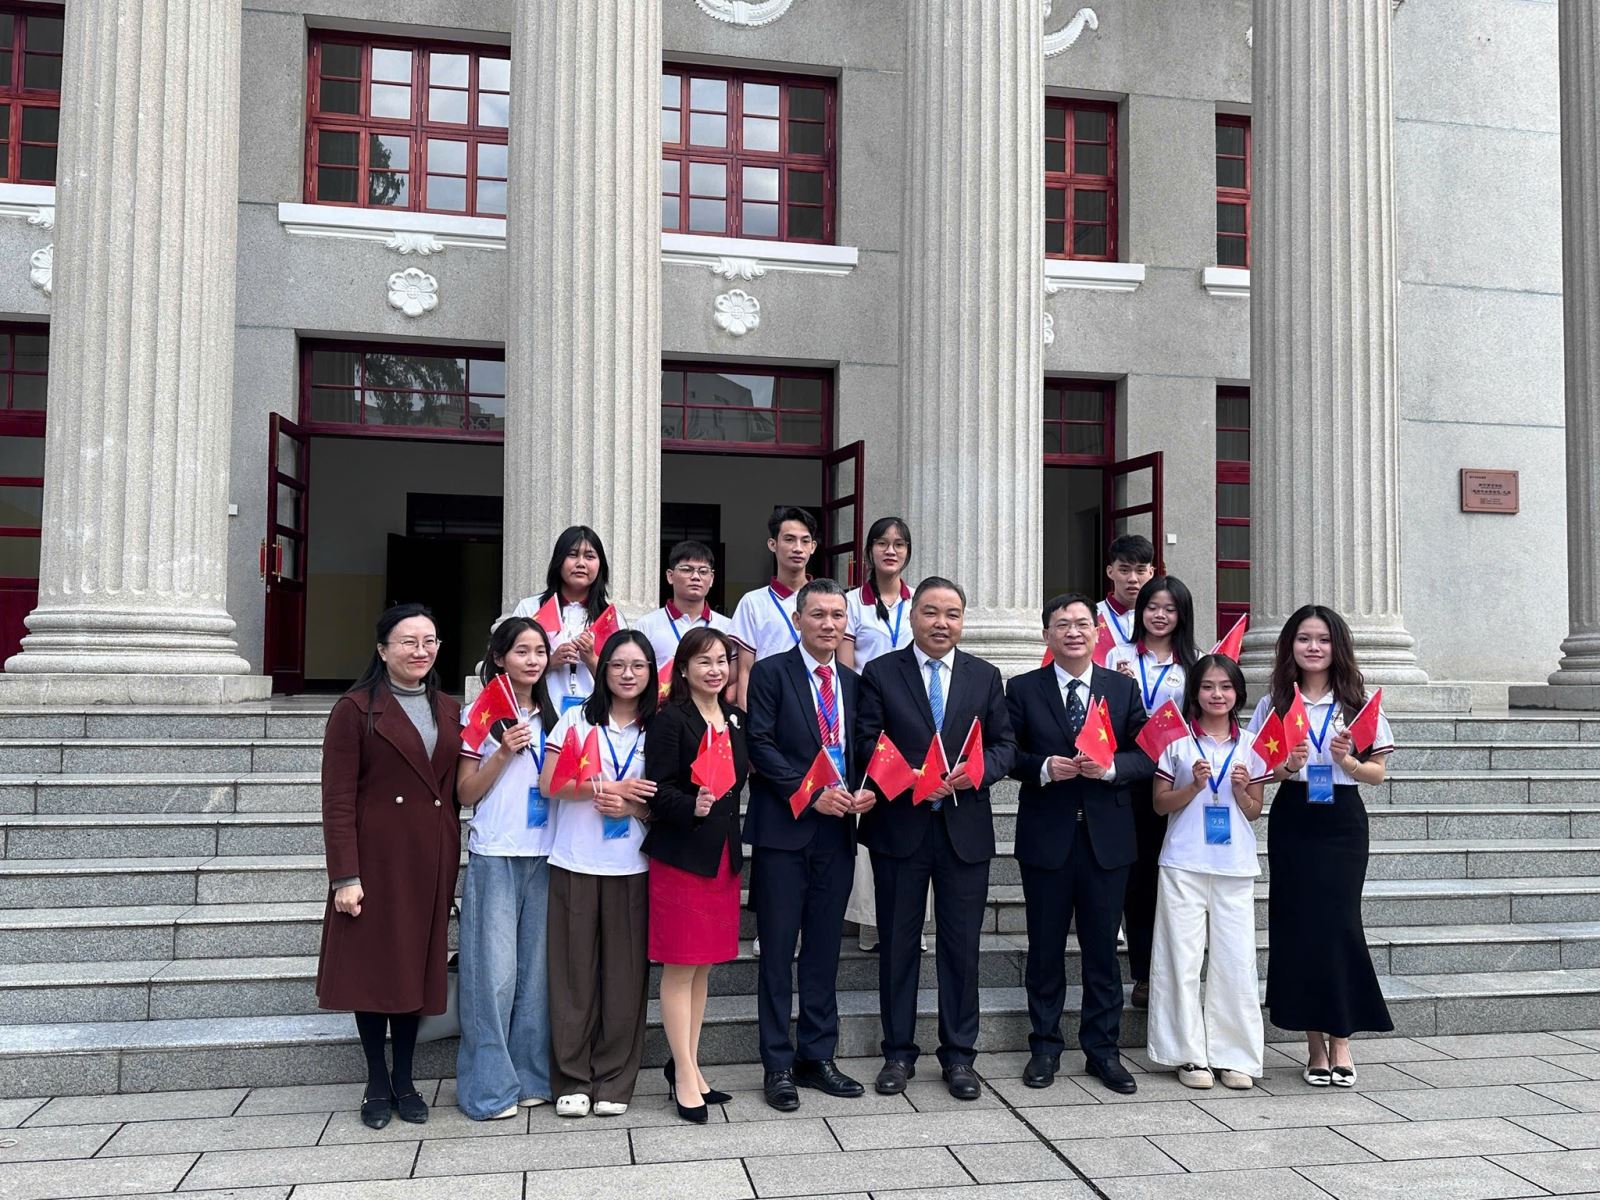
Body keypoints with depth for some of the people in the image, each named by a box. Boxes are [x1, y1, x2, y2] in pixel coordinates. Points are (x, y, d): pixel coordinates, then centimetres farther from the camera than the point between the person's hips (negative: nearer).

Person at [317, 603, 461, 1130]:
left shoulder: (449, 711, 11)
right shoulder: (356, 709, -5)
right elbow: (338, 799, -9)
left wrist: (453, 860, 6)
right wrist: (345, 875, -15)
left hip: (431, 860, 4)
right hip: (376, 857, -4)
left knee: (419, 964, 10)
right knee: (372, 964, 4)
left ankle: (405, 1078, 24)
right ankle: (377, 1082, 19)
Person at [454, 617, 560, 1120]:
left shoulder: (550, 717, 13)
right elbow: (466, 794, -1)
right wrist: (504, 752, -14)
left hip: (543, 856, 4)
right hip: (495, 856, -4)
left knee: (536, 969, 6)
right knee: (494, 971, -4)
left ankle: (530, 1076, 16)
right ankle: (489, 1086, 6)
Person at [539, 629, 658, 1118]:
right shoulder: (577, 719, 4)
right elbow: (549, 783, -4)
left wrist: (633, 807, -11)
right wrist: (606, 787, -13)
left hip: (631, 869, 1)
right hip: (574, 864, -1)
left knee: (624, 975, 3)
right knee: (574, 973, 3)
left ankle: (614, 1081, 15)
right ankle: (573, 1081, 15)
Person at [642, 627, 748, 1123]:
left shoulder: (735, 720, 11)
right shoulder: (670, 719, -10)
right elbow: (657, 790, -16)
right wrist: (692, 807, -31)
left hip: (723, 856, 7)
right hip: (680, 855, -7)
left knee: (703, 967, 14)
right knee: (680, 967, 0)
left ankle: (687, 1065, 25)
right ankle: (685, 1077, 9)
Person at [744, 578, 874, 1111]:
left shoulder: (853, 682, 14)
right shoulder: (771, 673, -2)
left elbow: (860, 753, 16)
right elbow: (760, 745, -10)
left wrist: (864, 792, -4)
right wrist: (810, 794, -17)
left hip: (836, 831, 5)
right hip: (783, 830, -5)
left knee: (824, 951, 11)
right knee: (778, 952, 2)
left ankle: (817, 1057, 22)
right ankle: (778, 1066, 11)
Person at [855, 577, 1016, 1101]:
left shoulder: (985, 676, 9)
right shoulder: (880, 673, 2)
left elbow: (1005, 744, 7)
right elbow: (865, 743, -4)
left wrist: (978, 771, -13)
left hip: (964, 829, 2)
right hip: (899, 826, -1)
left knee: (962, 945, 7)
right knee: (897, 943, 8)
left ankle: (959, 1054, 20)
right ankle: (898, 1053, 20)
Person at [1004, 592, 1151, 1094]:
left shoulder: (1123, 688, 6)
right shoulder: (1022, 689, 2)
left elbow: (1146, 755, 2)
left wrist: (1110, 766, -16)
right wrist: (1044, 768, -17)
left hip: (1107, 837, 1)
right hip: (1046, 836, -1)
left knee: (1103, 948, 8)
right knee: (1045, 948, 9)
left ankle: (1102, 1049, 21)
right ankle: (1045, 1047, 22)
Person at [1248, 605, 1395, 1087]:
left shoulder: (1357, 702, 3)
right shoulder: (1274, 703, 5)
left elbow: (1377, 772, 4)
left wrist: (1348, 763, -16)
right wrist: (1285, 768, -15)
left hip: (1342, 821, -1)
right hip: (1291, 821, 1)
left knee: (1338, 924, -4)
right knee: (1297, 926, 2)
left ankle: (1341, 1043, 8)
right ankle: (1316, 1045, 13)